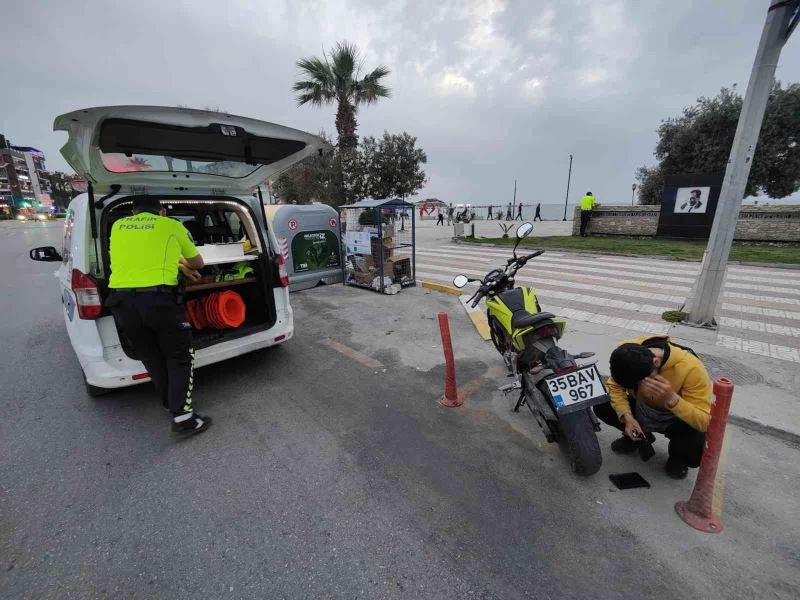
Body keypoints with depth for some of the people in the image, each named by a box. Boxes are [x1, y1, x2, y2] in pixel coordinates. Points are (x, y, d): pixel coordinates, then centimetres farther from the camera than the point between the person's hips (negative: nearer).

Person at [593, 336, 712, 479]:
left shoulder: (691, 368, -34)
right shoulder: (627, 353, -28)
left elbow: (705, 421, -31)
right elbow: (615, 386, -12)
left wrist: (671, 398, -49)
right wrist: (627, 417, -26)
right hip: (642, 408, 3)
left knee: (696, 451, -31)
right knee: (601, 406, -19)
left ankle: (678, 456, 9)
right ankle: (640, 436, 11)